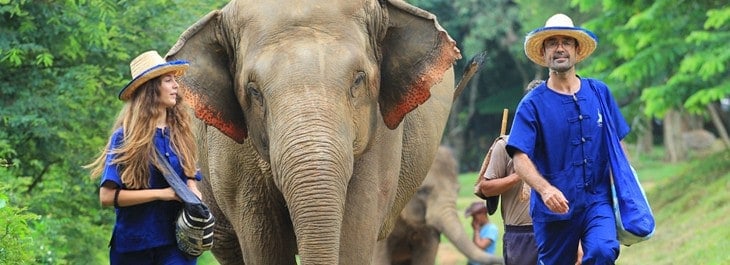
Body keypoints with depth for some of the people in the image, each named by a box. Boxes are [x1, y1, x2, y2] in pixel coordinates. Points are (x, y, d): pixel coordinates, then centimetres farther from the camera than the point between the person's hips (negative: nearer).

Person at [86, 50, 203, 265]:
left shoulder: (179, 133, 8)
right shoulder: (126, 138, -5)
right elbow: (107, 196, -12)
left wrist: (193, 195, -3)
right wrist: (161, 193, -15)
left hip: (176, 241, 3)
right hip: (135, 244, -3)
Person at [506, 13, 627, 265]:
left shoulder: (599, 93, 7)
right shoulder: (533, 104, -3)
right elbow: (520, 158, -12)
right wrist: (545, 189, -29)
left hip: (597, 201, 1)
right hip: (554, 207, -1)